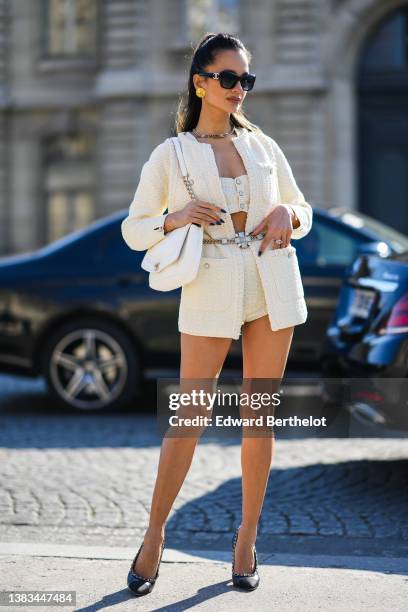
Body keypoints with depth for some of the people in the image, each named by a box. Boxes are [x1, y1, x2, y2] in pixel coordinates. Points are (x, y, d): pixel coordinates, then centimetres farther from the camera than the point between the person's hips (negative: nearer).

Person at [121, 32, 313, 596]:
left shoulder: (263, 145, 8)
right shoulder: (171, 155, 0)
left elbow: (303, 209, 17)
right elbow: (133, 230, 2)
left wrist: (287, 216, -6)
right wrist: (175, 218, -17)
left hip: (273, 284, 3)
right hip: (211, 291, -3)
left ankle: (247, 538, 18)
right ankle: (155, 534, 13)